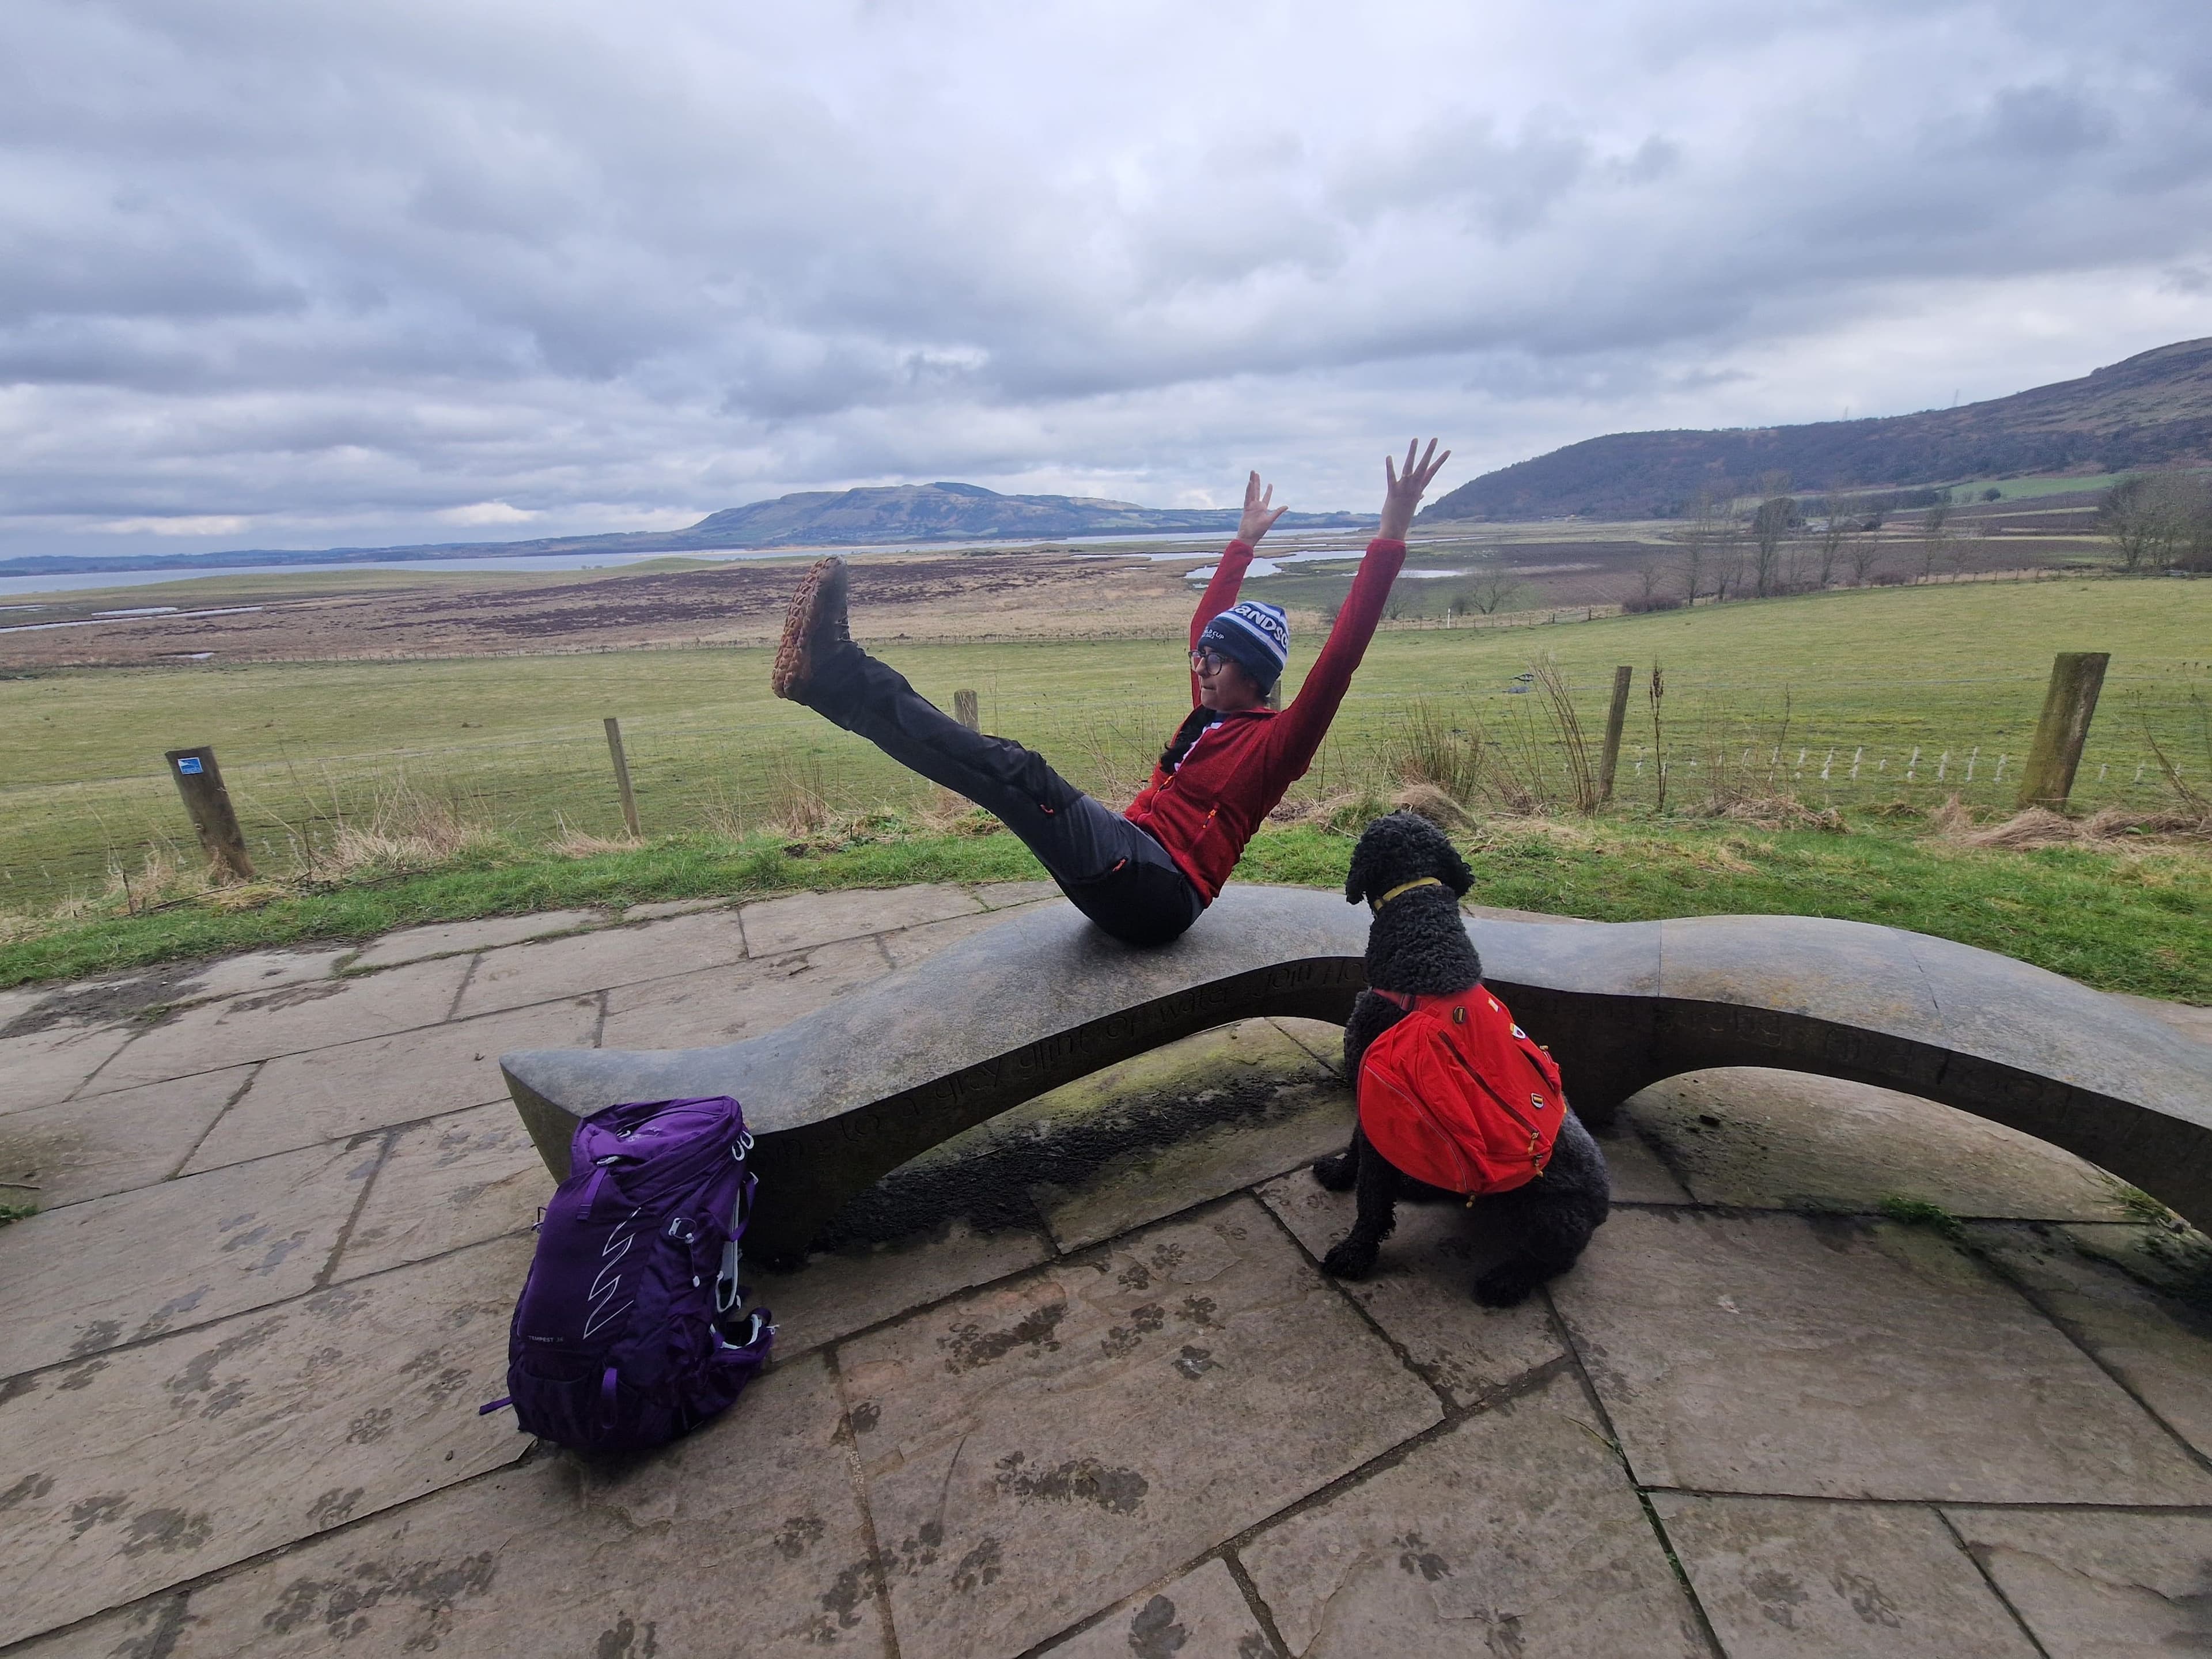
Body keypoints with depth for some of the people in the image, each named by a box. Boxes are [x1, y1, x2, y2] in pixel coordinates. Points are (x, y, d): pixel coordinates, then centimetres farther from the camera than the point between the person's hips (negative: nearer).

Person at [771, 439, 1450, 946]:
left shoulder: (1278, 740, -1)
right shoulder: (1211, 714, 21)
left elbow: (1340, 656, -14)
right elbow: (1207, 622, 34)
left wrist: (1391, 536, -18)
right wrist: (1244, 541, 40)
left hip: (1162, 891, -8)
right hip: (1126, 875, 9)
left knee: (1019, 774, -25)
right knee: (1012, 773, -6)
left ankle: (844, 678, -25)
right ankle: (841, 679, -12)